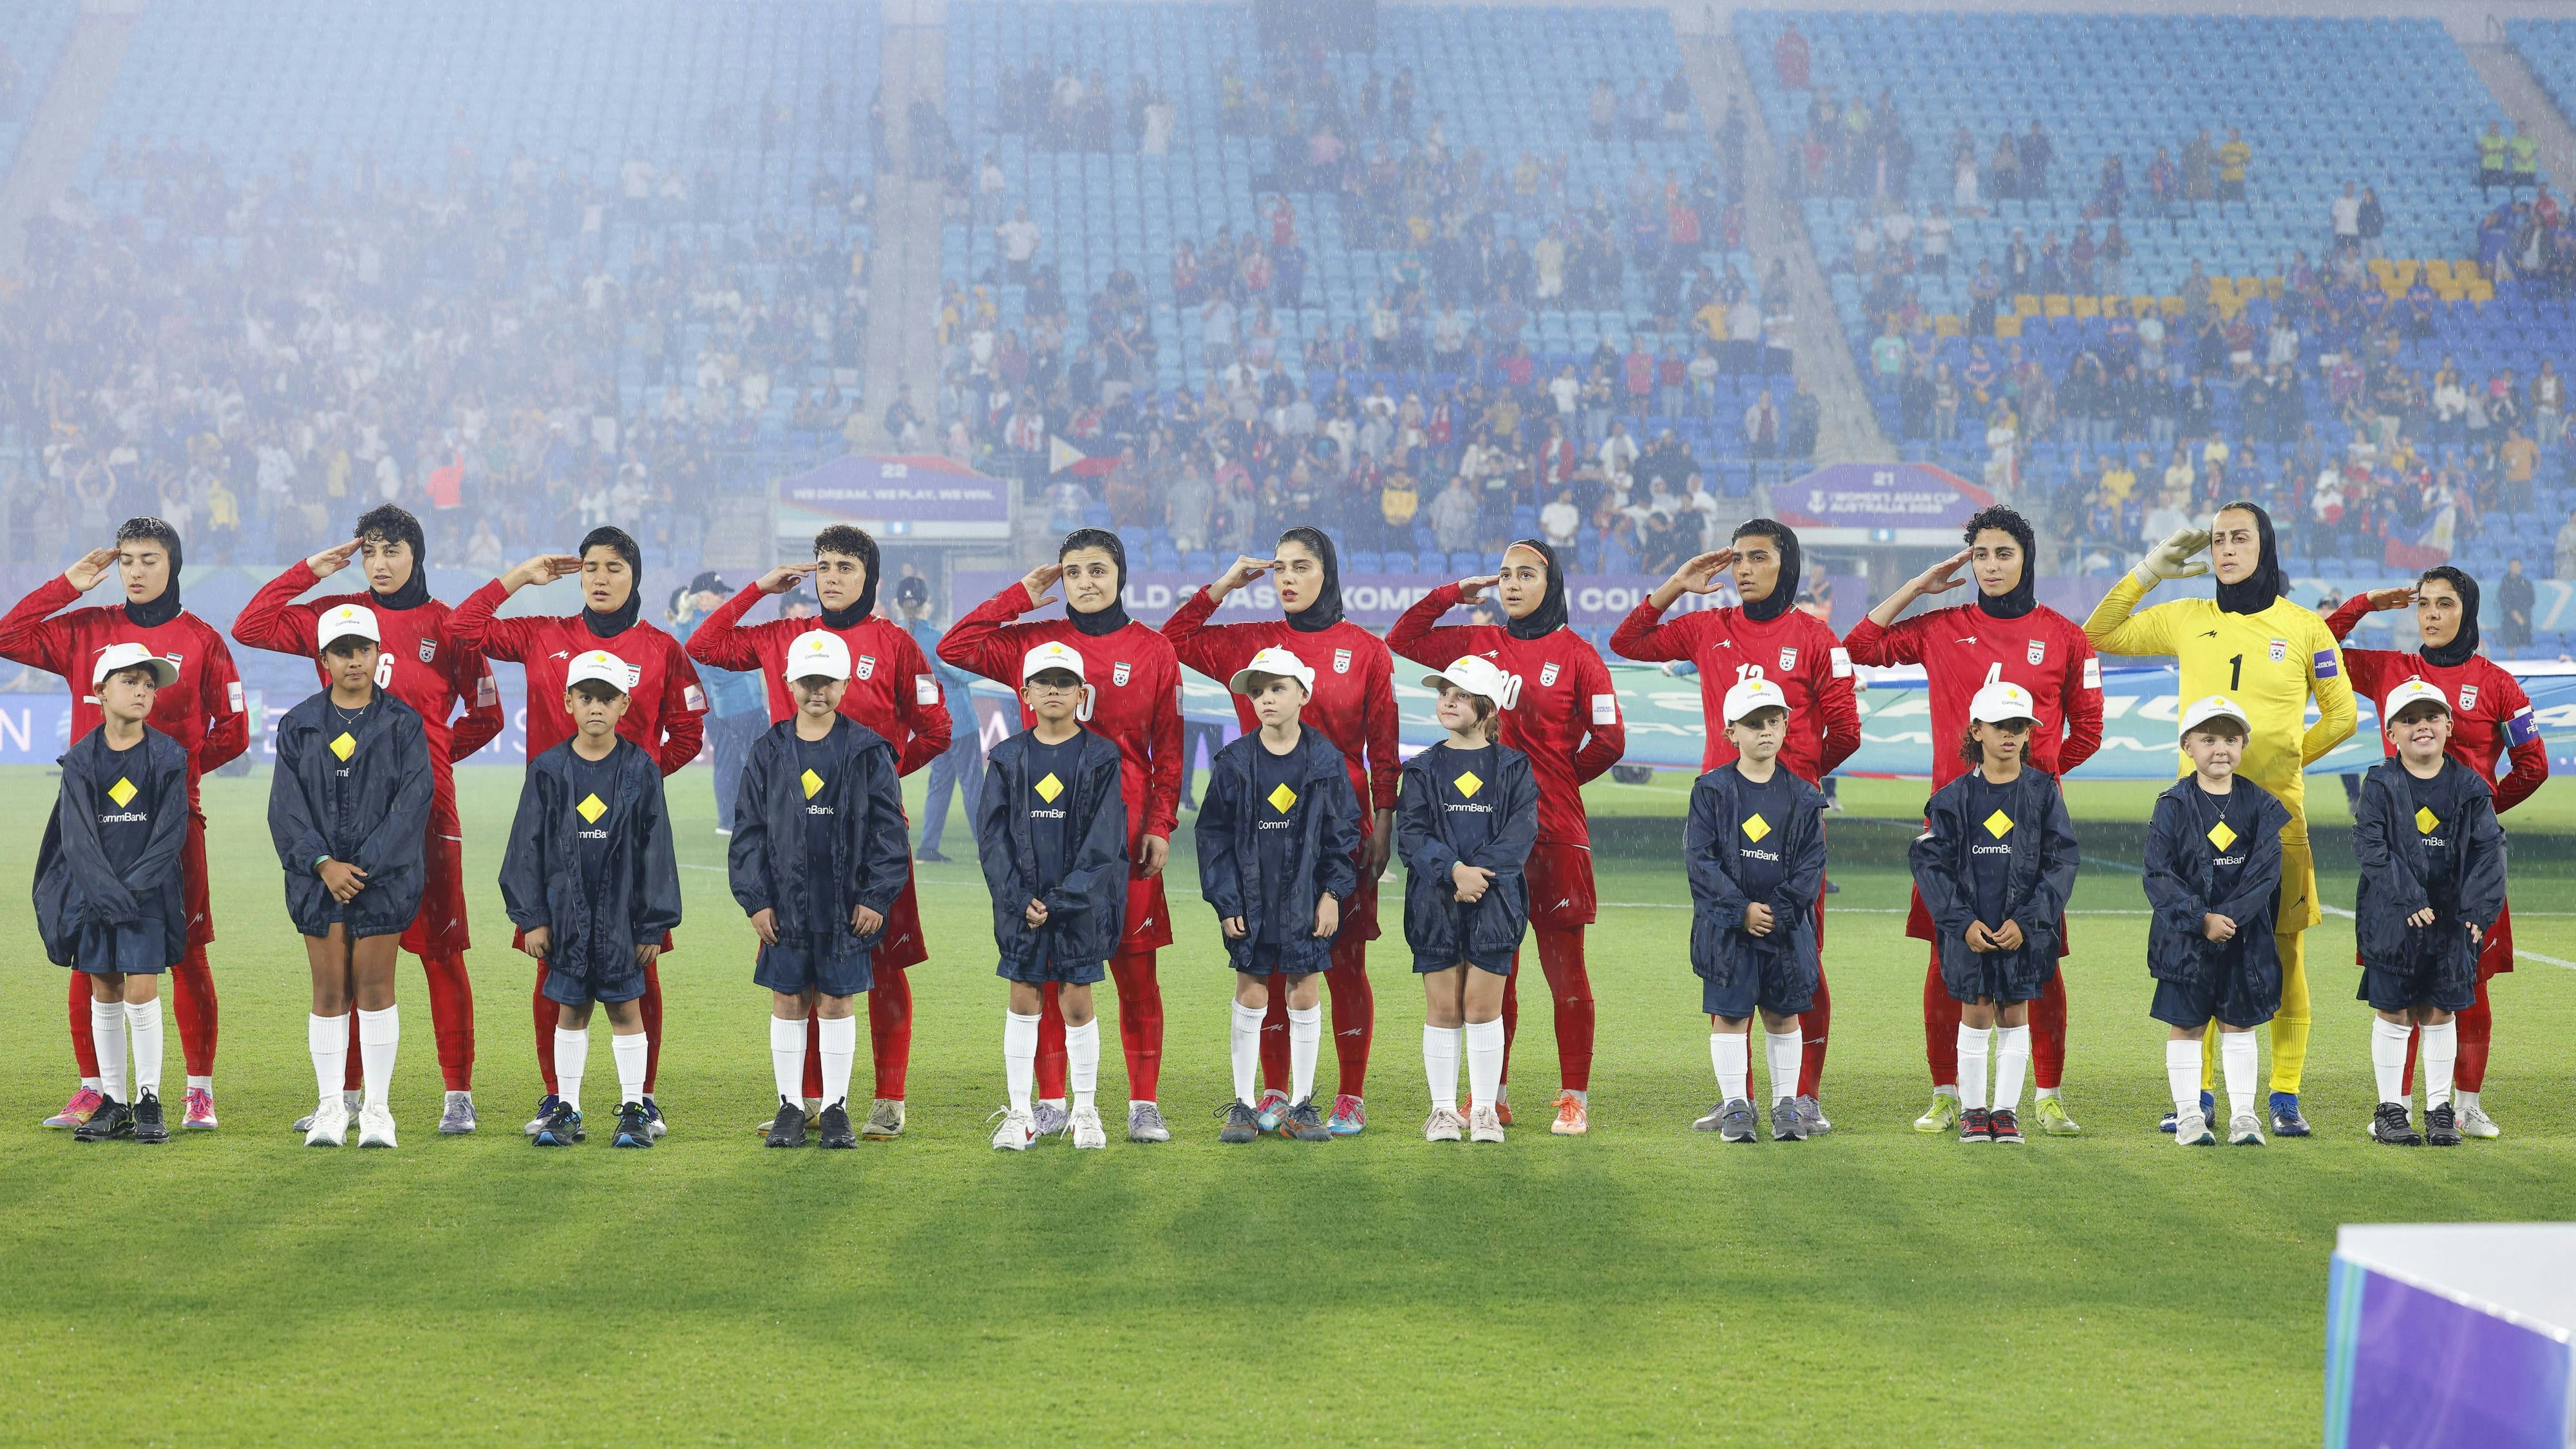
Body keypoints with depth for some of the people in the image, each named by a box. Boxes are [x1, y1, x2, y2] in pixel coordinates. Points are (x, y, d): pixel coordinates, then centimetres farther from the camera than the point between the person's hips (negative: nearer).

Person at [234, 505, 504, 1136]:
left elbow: (485, 715, 9)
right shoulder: (336, 615, 9)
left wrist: (430, 756, 2)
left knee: (440, 950, -2)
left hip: (424, 809, -3)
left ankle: (459, 1095, 3)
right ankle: (345, 1094, 14)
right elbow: (250, 627, 4)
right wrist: (310, 570, 3)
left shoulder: (446, 626, 2)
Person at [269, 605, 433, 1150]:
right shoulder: (299, 726, 6)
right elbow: (286, 804, 0)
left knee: (375, 987, 1)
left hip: (384, 875, -1)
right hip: (319, 875, 2)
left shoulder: (403, 723, 2)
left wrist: (365, 865, -14)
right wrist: (323, 863, -13)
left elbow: (413, 799, -6)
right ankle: (331, 1107, 10)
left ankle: (377, 1107, 7)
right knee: (328, 992, 4)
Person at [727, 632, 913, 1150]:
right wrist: (755, 899, -2)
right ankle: (790, 1106, 14)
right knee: (788, 1002, 6)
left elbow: (887, 829, 0)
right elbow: (748, 829, 5)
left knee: (835, 1002, 4)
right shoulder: (769, 752, 3)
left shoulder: (868, 752, -1)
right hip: (785, 903, 2)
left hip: (847, 904, -1)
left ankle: (836, 1107, 13)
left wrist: (877, 896, -7)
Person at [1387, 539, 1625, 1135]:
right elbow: (1402, 640, 19)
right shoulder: (1480, 644, 10)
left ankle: (1574, 1098, 6)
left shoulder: (1576, 654, -1)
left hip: (1555, 830, -4)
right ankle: (1493, 1097, 15)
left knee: (1564, 967, 0)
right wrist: (1453, 593, 12)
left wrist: (1559, 780, 8)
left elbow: (1609, 739, -2)